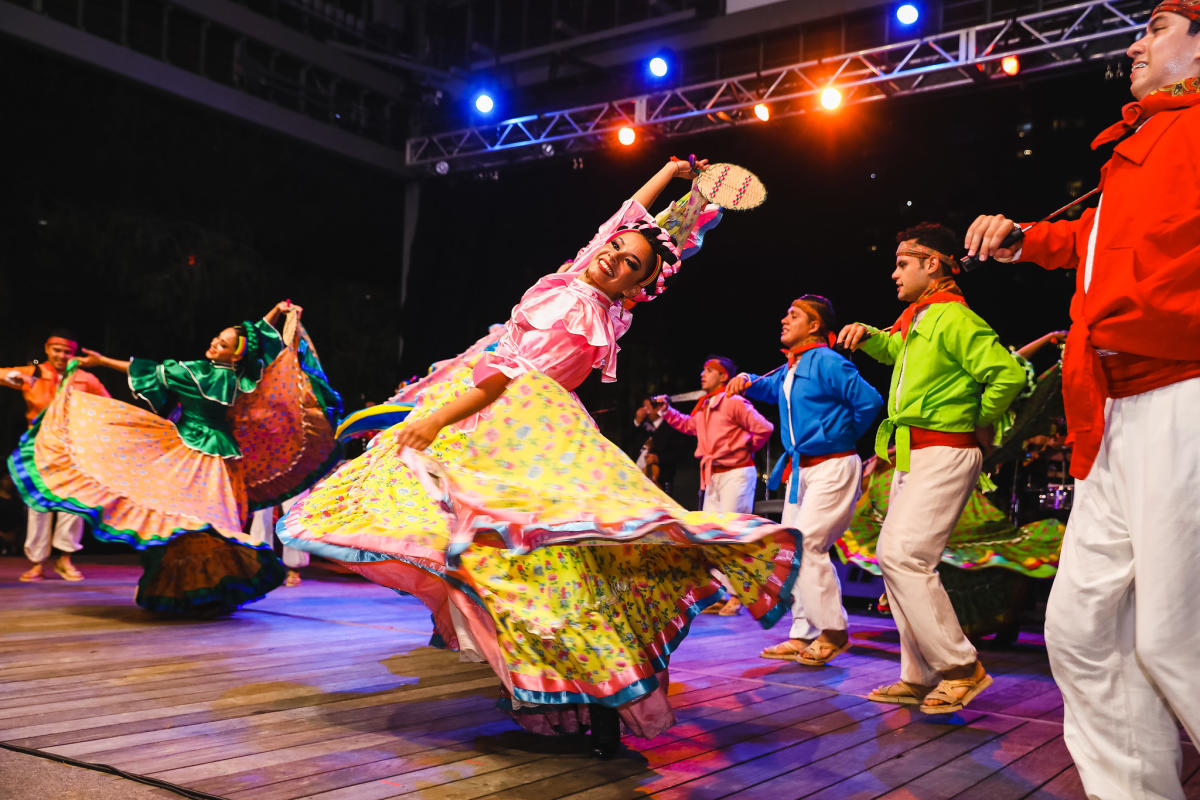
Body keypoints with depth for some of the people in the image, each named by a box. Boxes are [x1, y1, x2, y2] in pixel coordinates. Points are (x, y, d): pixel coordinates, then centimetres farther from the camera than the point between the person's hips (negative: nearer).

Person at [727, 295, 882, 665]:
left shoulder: (827, 362, -14)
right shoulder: (790, 369, 13)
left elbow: (869, 400, -21)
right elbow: (769, 388, 35)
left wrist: (841, 436, -7)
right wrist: (747, 381, 12)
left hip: (833, 468, -9)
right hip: (800, 468, 10)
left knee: (806, 545, -15)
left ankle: (834, 632, -1)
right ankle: (803, 635, 17)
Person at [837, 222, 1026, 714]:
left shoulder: (952, 318, -13)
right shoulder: (916, 318, 17)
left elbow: (1009, 374, -22)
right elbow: (896, 350, 39)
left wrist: (978, 420, -9)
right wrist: (867, 336, 19)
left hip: (943, 455, -10)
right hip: (911, 456, 10)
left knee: (902, 555, -18)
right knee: (898, 558, 9)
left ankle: (960, 667, -7)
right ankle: (919, 677, 15)